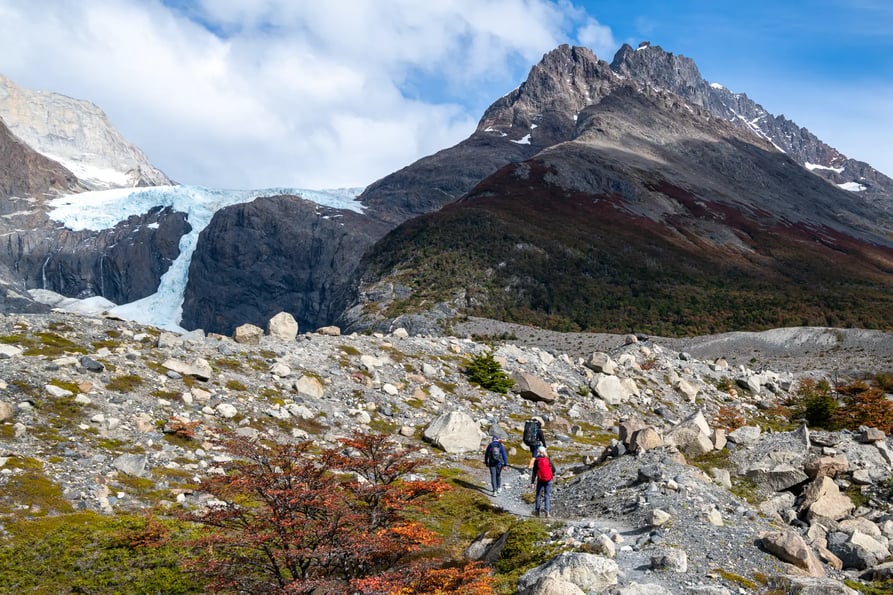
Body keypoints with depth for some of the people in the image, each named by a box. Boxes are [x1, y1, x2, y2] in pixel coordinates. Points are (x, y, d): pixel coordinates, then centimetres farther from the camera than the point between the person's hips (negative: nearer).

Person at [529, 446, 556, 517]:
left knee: (538, 495, 14)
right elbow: (553, 469, 4)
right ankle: (547, 510, -10)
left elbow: (534, 473, -7)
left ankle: (537, 510, 17)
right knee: (547, 495, 6)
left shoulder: (536, 461, -6)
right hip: (548, 480, 1)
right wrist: (553, 474, 27)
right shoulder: (548, 460, -3)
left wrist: (532, 483, -4)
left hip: (540, 480, 0)